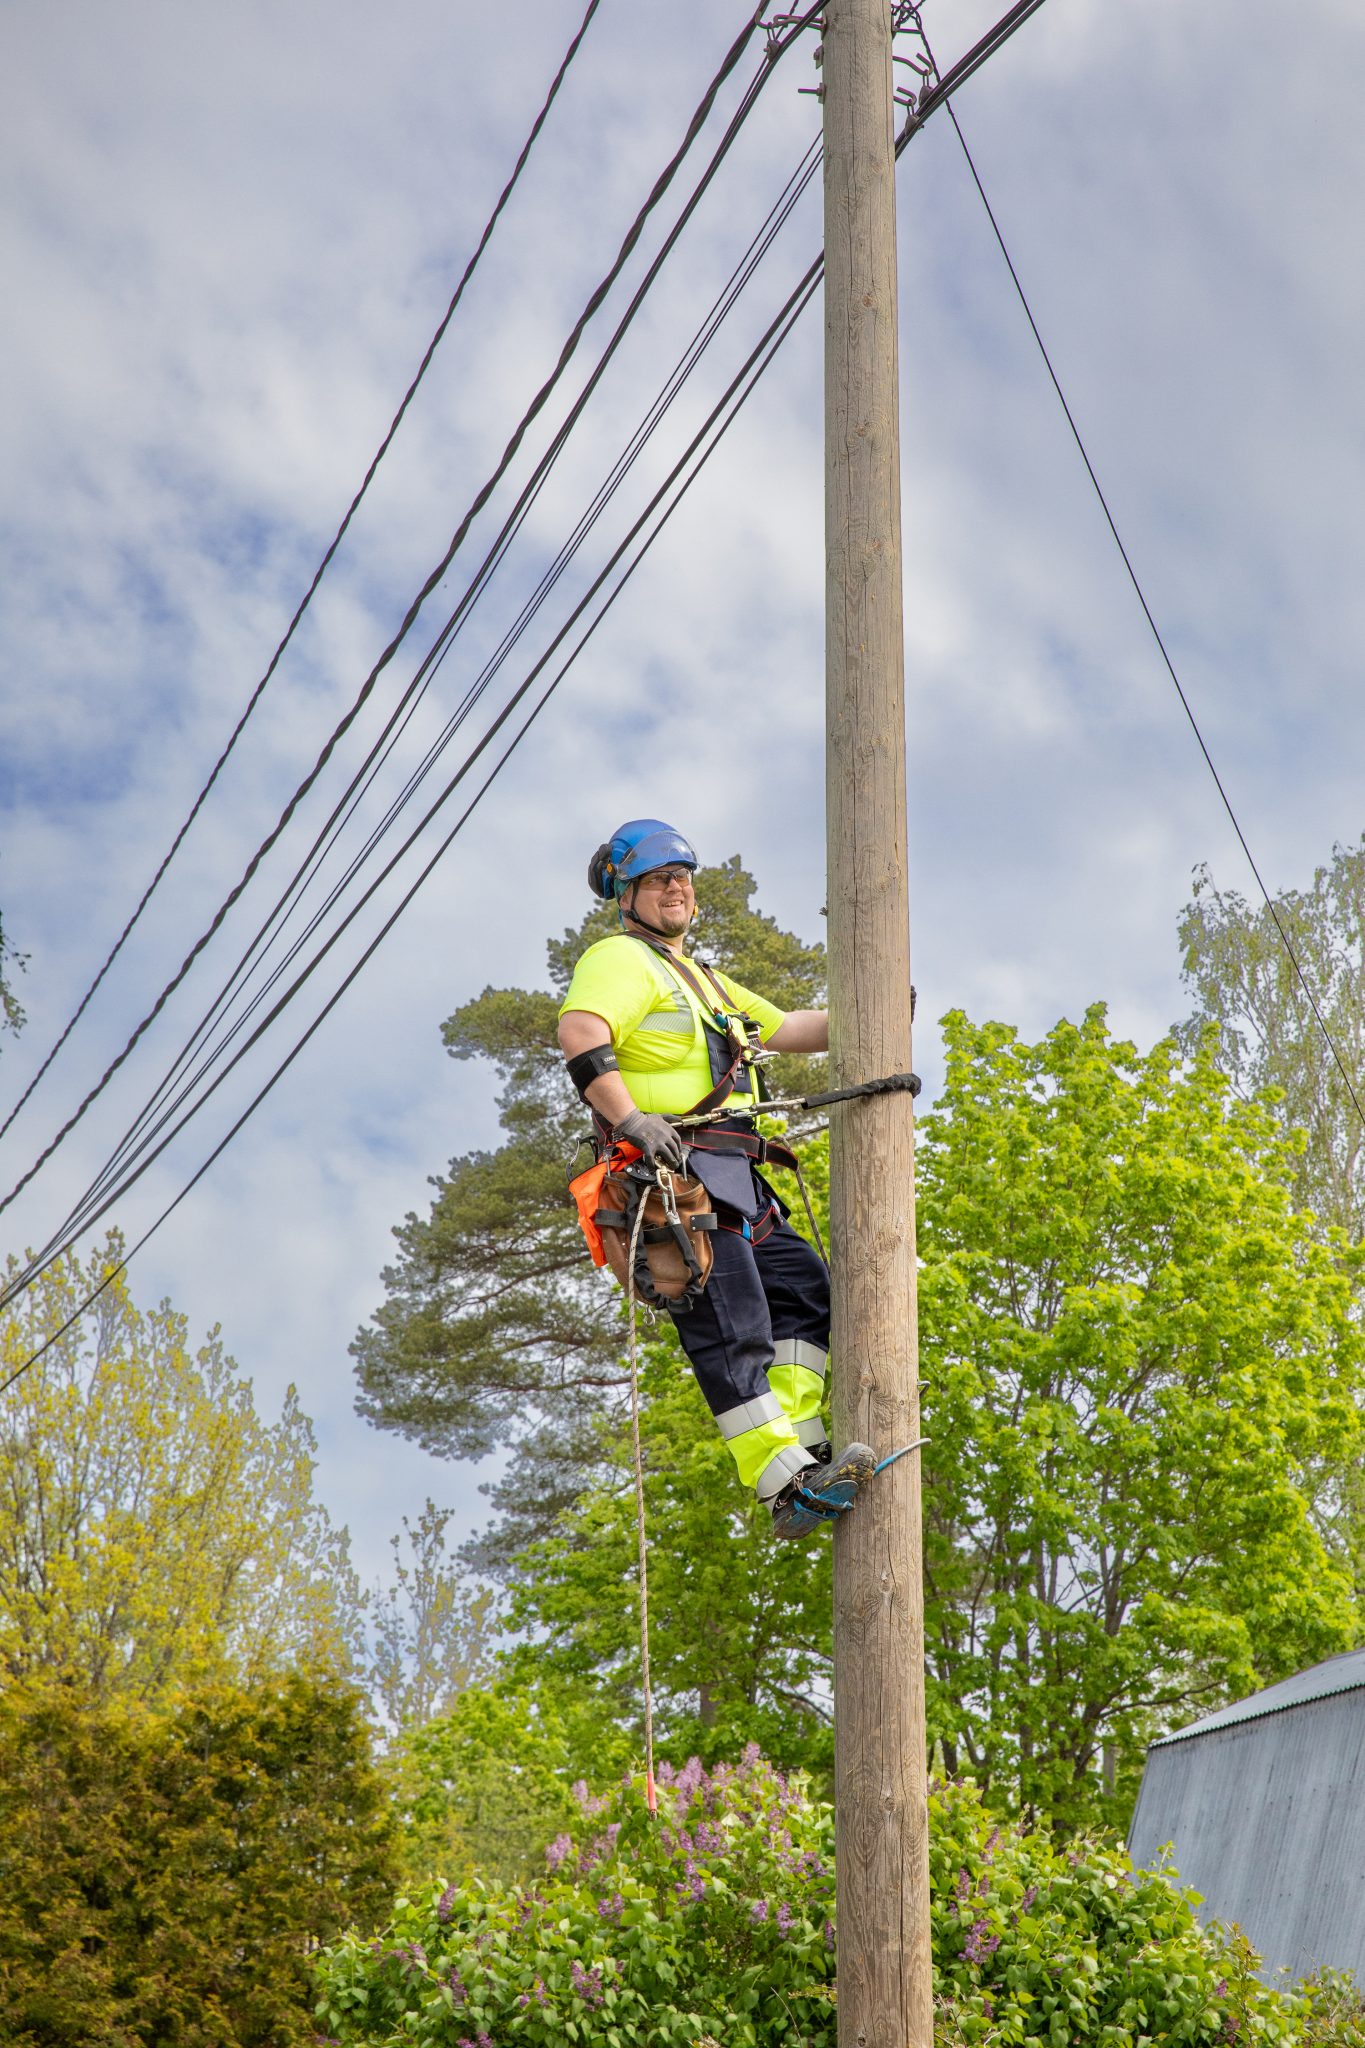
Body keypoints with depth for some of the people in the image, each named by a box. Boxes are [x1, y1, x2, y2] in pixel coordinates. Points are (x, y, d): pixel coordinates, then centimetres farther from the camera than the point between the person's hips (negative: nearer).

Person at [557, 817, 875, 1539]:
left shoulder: (705, 981, 32)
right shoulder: (621, 960, 0)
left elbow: (786, 1029, 34)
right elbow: (580, 1032, -19)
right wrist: (627, 1118, -29)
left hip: (733, 1180, 10)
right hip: (678, 1168, -10)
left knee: (803, 1286, 2)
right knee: (733, 1329, -14)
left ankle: (794, 1444, 0)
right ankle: (789, 1487, -18)